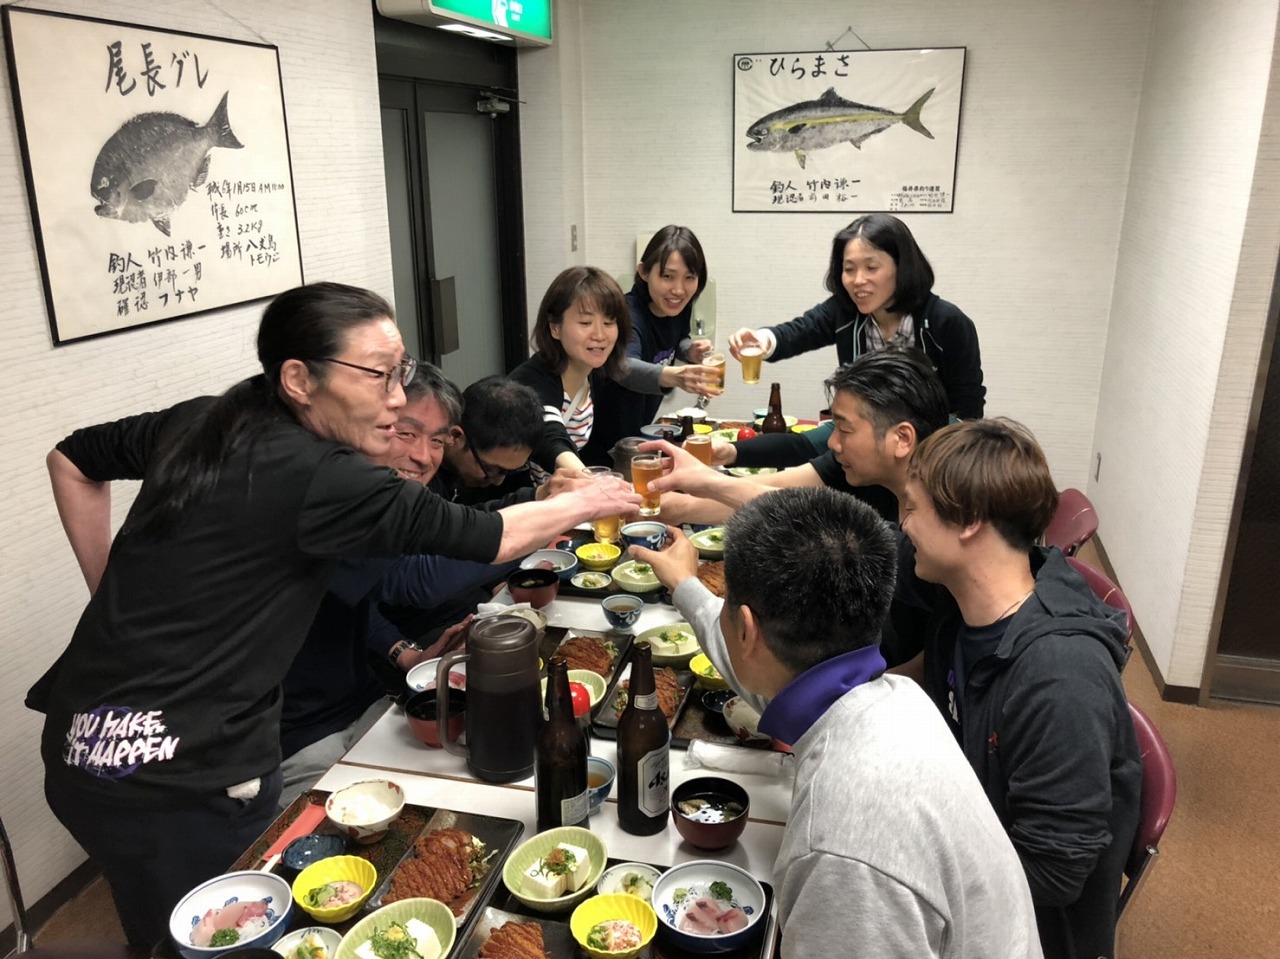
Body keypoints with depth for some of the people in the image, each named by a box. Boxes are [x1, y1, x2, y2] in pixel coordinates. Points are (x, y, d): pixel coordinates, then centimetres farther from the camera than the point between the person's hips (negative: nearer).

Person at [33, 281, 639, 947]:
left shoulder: (200, 424, 2)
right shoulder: (321, 480, -19)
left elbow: (72, 459, 19)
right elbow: (488, 537, -12)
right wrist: (584, 504, 5)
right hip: (179, 779, -7)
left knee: (163, 935, 26)